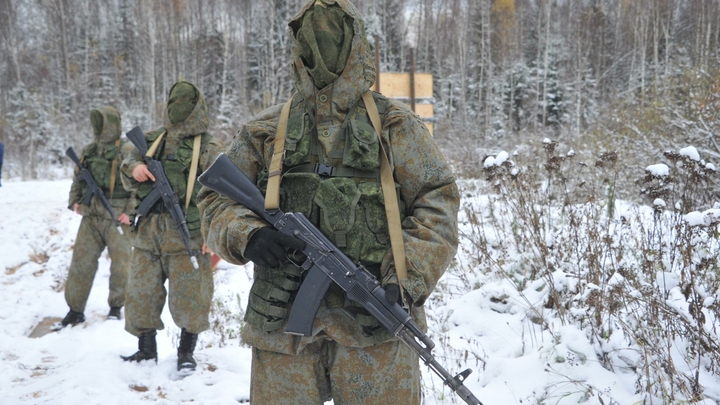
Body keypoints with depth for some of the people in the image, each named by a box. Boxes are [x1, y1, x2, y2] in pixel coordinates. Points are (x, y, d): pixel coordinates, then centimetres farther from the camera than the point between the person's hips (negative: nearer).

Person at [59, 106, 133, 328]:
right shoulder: (88, 151, 11)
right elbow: (77, 178, 23)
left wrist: (131, 211, -15)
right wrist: (74, 201, 10)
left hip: (117, 218, -5)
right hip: (91, 217, 5)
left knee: (120, 264, 3)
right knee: (81, 262, 5)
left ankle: (116, 307, 21)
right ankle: (75, 310, 15)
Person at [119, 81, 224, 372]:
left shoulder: (208, 148, -1)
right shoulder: (152, 140, 15)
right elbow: (128, 165, 16)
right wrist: (133, 169, -10)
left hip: (187, 237, -5)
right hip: (148, 234, 5)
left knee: (188, 297, 1)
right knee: (141, 294, 11)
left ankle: (186, 353, 19)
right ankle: (146, 350, 27)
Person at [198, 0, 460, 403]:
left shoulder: (395, 125, 5)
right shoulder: (265, 132, 9)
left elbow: (437, 203, 0)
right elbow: (217, 200, 11)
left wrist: (405, 283, -12)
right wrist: (247, 236, -11)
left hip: (375, 326, -1)